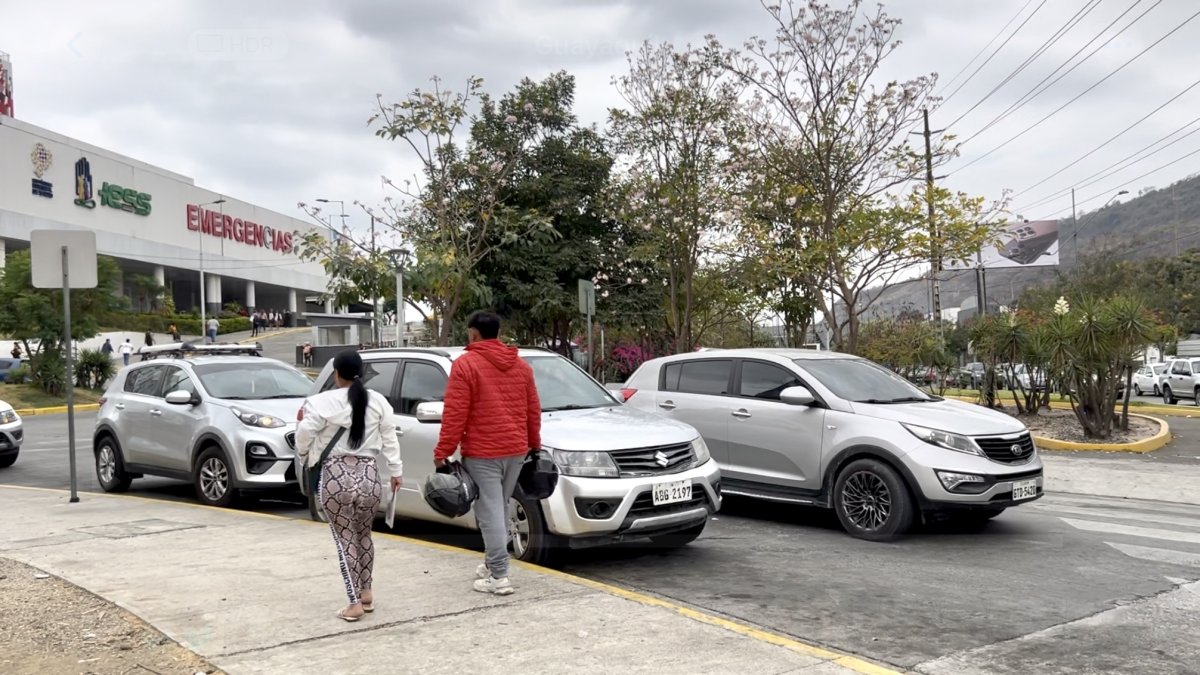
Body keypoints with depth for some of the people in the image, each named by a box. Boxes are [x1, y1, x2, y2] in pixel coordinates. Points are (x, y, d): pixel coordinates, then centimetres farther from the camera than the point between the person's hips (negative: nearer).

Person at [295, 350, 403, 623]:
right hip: (368, 475, 4)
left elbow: (304, 434, -9)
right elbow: (389, 438, 5)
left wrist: (304, 454, 12)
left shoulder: (322, 402, -9)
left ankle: (354, 604, 3)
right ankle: (366, 593, 28)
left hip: (335, 477, -4)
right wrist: (396, 470, 11)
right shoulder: (378, 401, 3)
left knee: (345, 540, 4)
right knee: (364, 536, 21)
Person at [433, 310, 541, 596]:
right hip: (515, 450, 6)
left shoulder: (465, 365, -9)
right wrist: (534, 445, 24)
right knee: (500, 510, 18)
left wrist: (442, 452, -8)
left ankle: (499, 576, -4)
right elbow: (533, 410, 14)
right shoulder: (521, 365, 10)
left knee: (490, 513, -4)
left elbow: (455, 414, -13)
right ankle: (492, 563, 28)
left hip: (482, 452, -6)